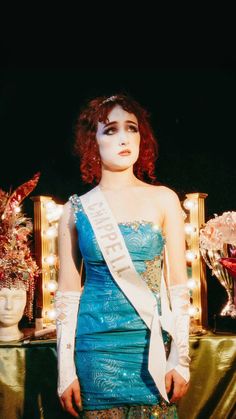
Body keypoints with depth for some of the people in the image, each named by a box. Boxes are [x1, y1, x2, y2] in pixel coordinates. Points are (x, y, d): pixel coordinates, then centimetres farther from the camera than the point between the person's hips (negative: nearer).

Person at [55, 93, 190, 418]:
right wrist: (65, 370, -1)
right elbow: (67, 293, 3)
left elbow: (177, 284, 2)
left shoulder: (164, 200, 2)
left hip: (151, 344, 0)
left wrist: (181, 358, -3)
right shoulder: (76, 209, 2)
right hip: (96, 345, 0)